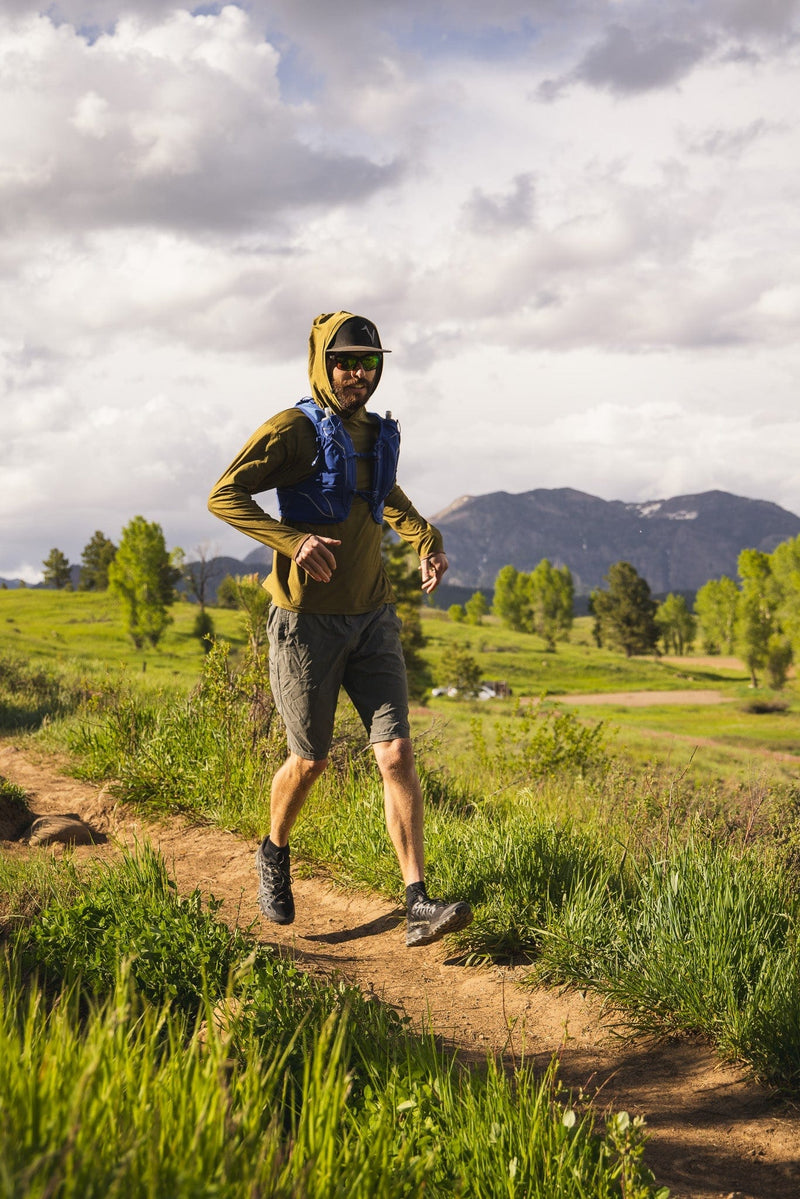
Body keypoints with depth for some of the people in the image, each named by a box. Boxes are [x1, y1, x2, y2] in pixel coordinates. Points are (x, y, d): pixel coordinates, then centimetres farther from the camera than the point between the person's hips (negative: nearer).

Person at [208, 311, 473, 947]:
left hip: (372, 619, 5)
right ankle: (275, 854, 38)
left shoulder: (379, 433, 10)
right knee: (311, 761, 7)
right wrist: (292, 541, -28)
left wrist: (427, 538, 15)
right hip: (308, 621, -5)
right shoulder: (294, 430, -10)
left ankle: (420, 907, -8)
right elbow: (224, 495, -17)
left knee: (397, 755, -7)